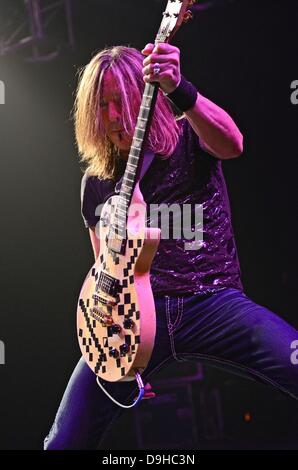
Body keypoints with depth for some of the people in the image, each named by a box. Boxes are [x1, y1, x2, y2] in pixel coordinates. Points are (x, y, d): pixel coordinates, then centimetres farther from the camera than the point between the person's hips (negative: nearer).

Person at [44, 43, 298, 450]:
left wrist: (178, 89, -37)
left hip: (214, 302, -2)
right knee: (67, 440, -9)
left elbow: (231, 144, -20)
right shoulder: (97, 181, 15)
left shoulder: (190, 138, 5)